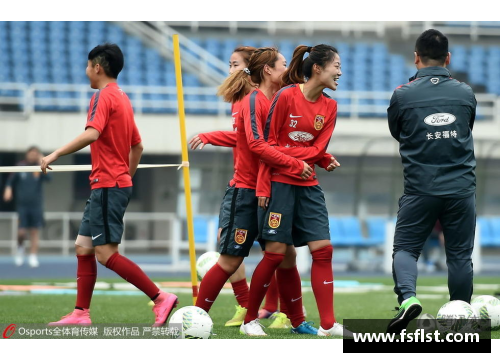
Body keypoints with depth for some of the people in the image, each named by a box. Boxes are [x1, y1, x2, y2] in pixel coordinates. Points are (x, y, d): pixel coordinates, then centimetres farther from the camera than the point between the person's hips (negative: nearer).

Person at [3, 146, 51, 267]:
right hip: (22, 205, 0)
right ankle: (20, 248, 22)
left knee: (35, 231, 0)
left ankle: (33, 257, 6)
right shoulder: (20, 167, 1)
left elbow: (48, 178, -18)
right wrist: (8, 189, -7)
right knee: (22, 232, -7)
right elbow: (10, 181, 11)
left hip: (36, 206, 1)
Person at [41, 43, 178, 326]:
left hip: (107, 186, -10)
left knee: (106, 253, -11)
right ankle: (81, 313, 9)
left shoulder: (104, 96, -11)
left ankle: (160, 298, -14)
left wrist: (55, 155, -25)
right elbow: (137, 146, 23)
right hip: (120, 183, 10)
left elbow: (92, 134, -28)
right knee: (83, 247, 10)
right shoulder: (123, 99, 17)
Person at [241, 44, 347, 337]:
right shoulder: (286, 96, -9)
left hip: (308, 185, 6)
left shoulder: (329, 107, 7)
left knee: (323, 249, -2)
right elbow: (268, 142, -8)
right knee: (277, 252, -6)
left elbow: (317, 150, 1)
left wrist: (284, 154, -13)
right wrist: (263, 186, -12)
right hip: (280, 182, -5)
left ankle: (328, 325, 0)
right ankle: (250, 320, 7)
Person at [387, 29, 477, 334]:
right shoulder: (465, 93, 1)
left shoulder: (403, 95, -5)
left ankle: (408, 297, -19)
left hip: (420, 190, -1)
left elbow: (396, 133, 12)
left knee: (405, 248, 8)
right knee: (460, 255, 9)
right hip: (461, 188, 1)